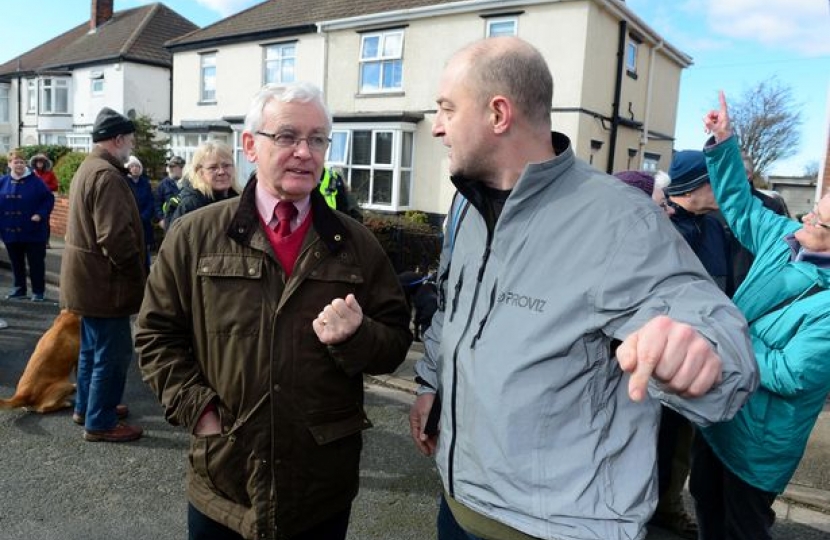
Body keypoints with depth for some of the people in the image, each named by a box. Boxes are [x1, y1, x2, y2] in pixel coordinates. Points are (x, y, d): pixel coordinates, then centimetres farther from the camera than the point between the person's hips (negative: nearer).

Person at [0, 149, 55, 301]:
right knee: (16, 262, 14)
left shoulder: (35, 181, -5)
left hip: (33, 231, -4)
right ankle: (19, 288, 27)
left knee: (35, 262, 2)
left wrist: (41, 214, -16)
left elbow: (49, 198, -5)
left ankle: (38, 290, 10)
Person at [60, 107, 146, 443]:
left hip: (87, 278, 11)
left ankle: (86, 407, 36)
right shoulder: (108, 176, -20)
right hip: (105, 281, -11)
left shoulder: (87, 169, 15)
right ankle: (100, 422, 10)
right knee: (113, 353, 0)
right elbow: (116, 236, -27)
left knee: (93, 347, 22)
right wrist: (138, 275, -14)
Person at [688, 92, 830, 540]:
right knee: (707, 503, 26)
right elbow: (740, 204, 5)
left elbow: (792, 374, -28)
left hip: (759, 436, -7)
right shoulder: (784, 239, -6)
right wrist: (723, 141, -2)